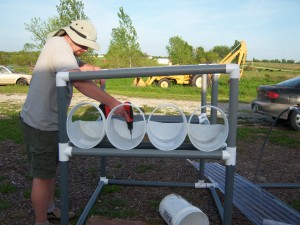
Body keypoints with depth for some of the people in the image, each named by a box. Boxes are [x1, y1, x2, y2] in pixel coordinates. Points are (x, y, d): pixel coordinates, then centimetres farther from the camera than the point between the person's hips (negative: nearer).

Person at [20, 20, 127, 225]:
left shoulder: (64, 47, 9)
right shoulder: (59, 46, -23)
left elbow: (78, 65, 26)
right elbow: (78, 80, -39)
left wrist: (95, 69, 5)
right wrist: (112, 102, -43)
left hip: (49, 120, 10)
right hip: (41, 123, -10)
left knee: (50, 169, 21)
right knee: (43, 175, 2)